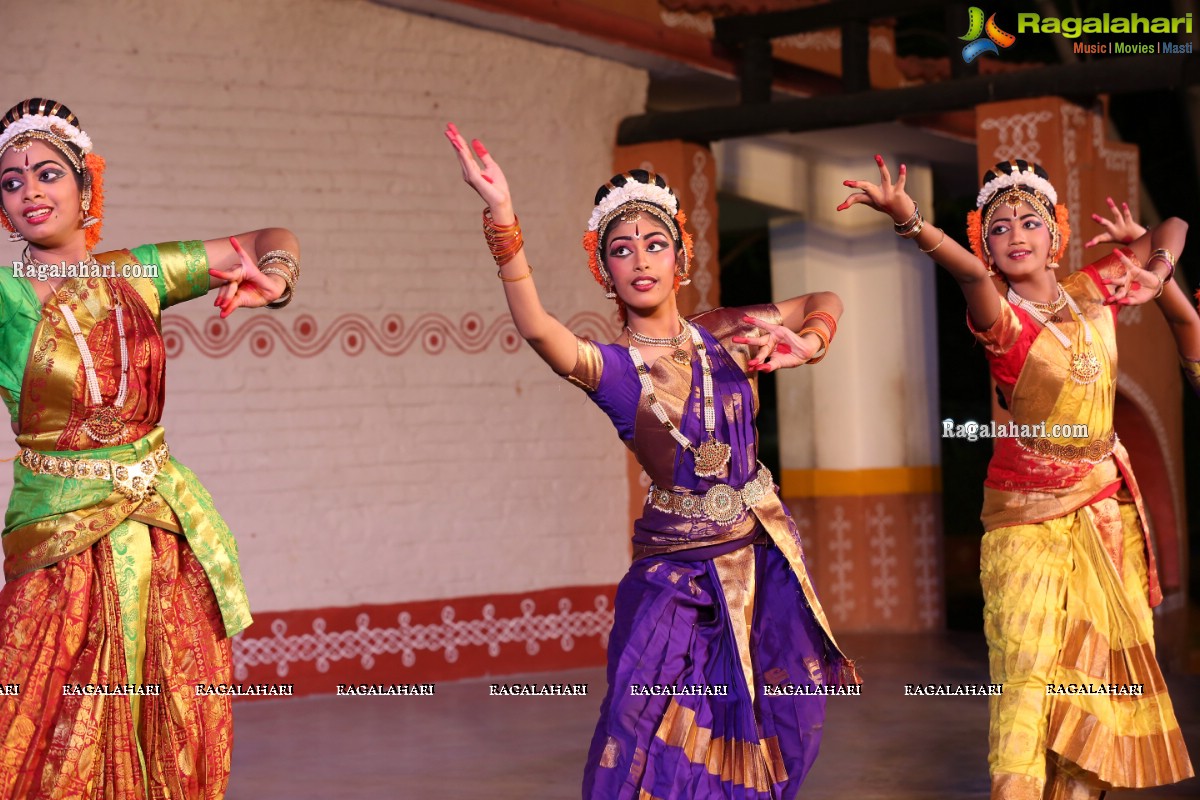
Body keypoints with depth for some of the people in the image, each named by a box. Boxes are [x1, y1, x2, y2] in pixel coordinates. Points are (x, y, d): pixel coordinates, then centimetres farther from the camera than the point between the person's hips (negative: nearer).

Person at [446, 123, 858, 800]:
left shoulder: (722, 335, 2)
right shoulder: (612, 368, -11)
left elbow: (826, 303, 17)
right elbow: (536, 326, -34)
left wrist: (802, 346, -6)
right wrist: (502, 215, -48)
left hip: (767, 556, 4)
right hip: (681, 572, -4)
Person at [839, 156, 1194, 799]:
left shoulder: (1094, 292, 3)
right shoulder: (1003, 319, -12)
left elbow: (1173, 227, 17)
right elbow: (971, 272, -38)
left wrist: (1156, 273, -4)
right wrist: (910, 221, -57)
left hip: (1106, 503, 5)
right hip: (1029, 510, -5)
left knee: (1101, 660, 7)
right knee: (1029, 661, -15)